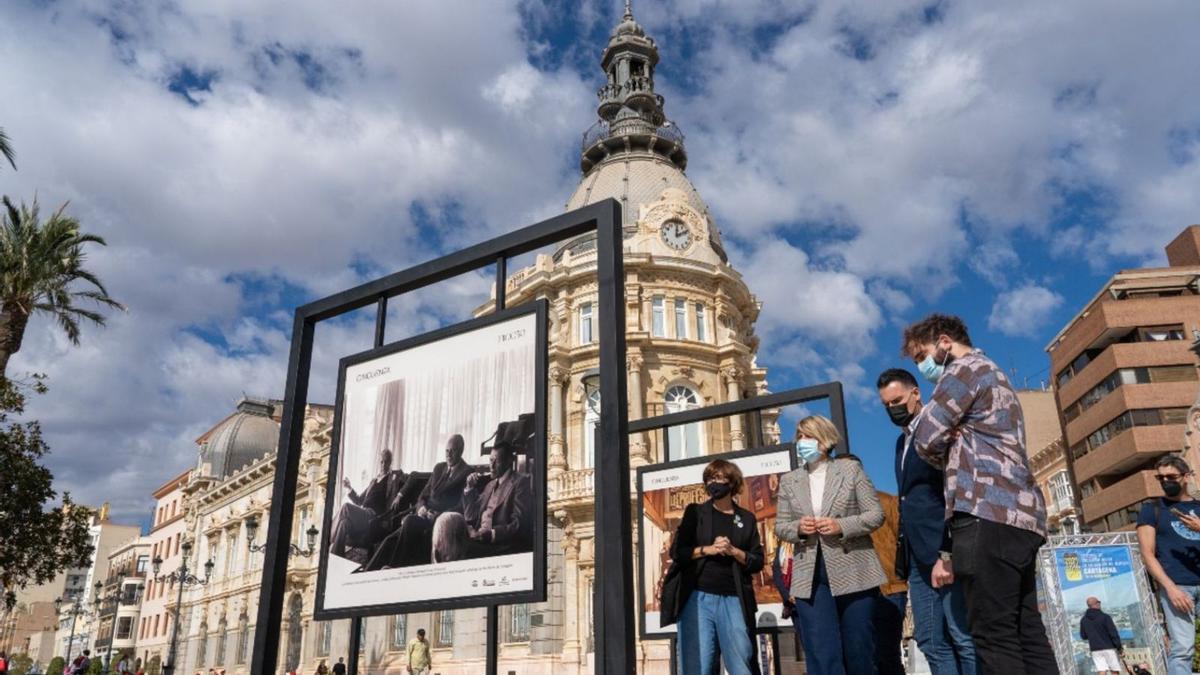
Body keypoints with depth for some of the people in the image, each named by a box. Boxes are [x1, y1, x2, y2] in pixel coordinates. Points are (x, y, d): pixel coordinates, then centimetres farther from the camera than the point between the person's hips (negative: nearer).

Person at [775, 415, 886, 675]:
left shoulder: (850, 469, 4)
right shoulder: (789, 481, 11)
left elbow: (876, 514, 1)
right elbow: (780, 526, 12)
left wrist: (841, 526, -14)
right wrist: (798, 528, -10)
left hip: (853, 573, -1)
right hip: (810, 577, 2)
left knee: (859, 650, 6)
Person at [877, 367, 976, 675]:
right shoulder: (902, 442, 20)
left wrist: (947, 554, -21)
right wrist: (904, 554, 10)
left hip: (945, 553, -8)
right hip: (918, 557, 8)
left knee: (965, 638, -8)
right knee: (932, 642, 6)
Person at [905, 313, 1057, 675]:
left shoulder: (965, 368, 0)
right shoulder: (993, 375, 30)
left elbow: (925, 440, -3)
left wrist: (950, 459, 16)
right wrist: (956, 457, 4)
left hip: (987, 514, -10)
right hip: (1021, 515, 10)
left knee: (994, 635, -11)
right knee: (1026, 631, 6)